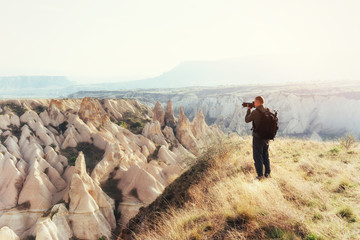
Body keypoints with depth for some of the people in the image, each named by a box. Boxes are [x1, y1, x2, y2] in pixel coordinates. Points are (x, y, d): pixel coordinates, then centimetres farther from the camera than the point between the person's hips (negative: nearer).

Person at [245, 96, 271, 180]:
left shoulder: (255, 112, -18)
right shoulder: (267, 111, 1)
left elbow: (247, 120, -3)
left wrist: (249, 109, 7)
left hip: (257, 137, -6)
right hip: (266, 137, 6)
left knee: (257, 156, 3)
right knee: (265, 155, 17)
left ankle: (260, 175, 6)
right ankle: (267, 173, 22)